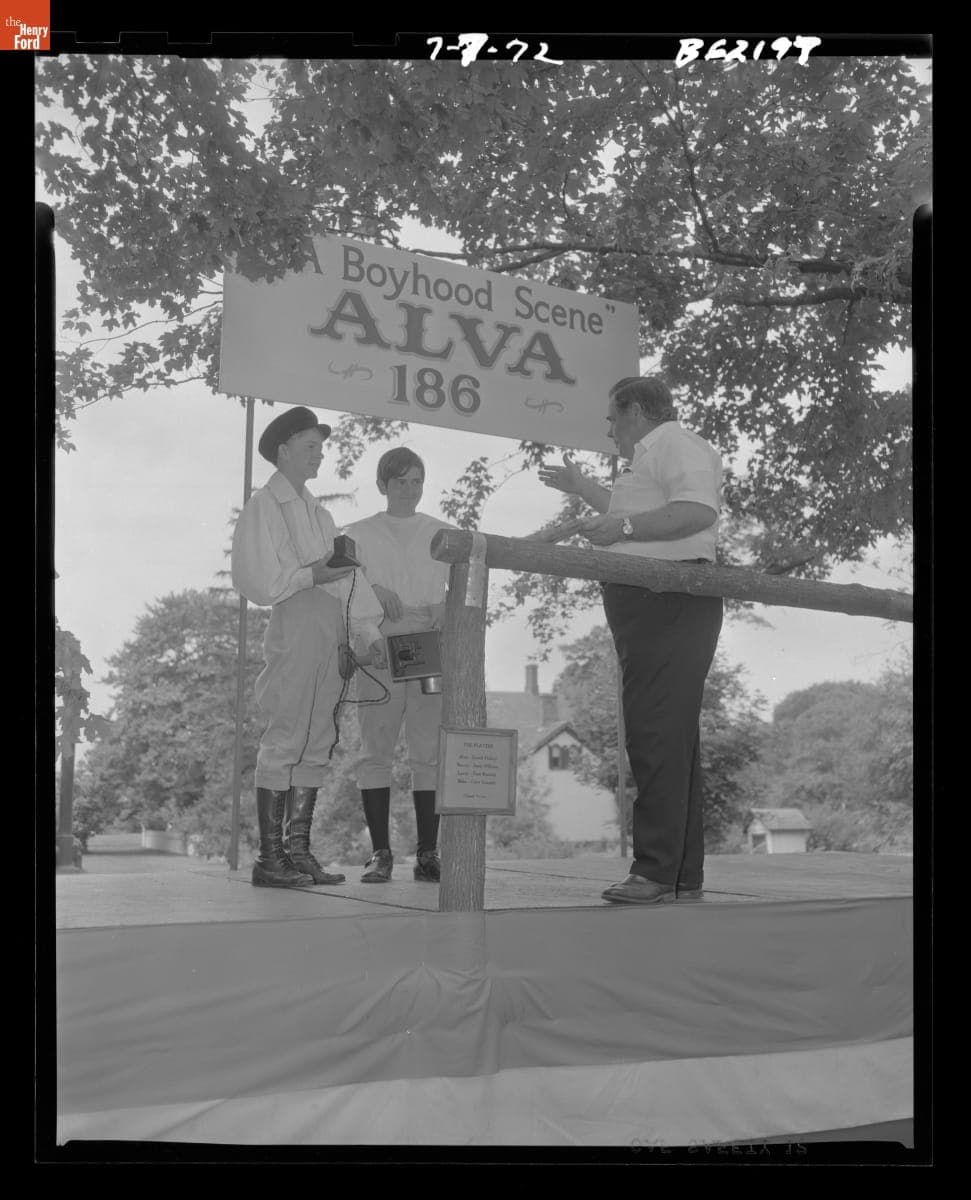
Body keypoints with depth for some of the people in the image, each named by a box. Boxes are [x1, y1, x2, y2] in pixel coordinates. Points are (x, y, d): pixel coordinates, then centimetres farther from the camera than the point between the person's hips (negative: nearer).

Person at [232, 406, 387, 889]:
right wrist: (313, 575, -14)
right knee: (284, 739, -7)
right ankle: (270, 858, -2)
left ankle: (298, 849, 14)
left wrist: (370, 629, 11)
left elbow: (347, 569, 18)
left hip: (333, 631, 8)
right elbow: (258, 580, -9)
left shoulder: (316, 510, 23)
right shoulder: (263, 506, -1)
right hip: (295, 626, -8)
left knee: (317, 742, 8)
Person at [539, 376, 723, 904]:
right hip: (649, 608, 11)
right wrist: (580, 486, 51)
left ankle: (657, 871, -13)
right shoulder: (650, 457, 28)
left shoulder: (677, 444, -4)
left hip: (671, 603, -11)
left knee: (658, 738, -14)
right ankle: (683, 876, 14)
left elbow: (698, 510, -22)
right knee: (670, 739, 9)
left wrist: (622, 528, -20)